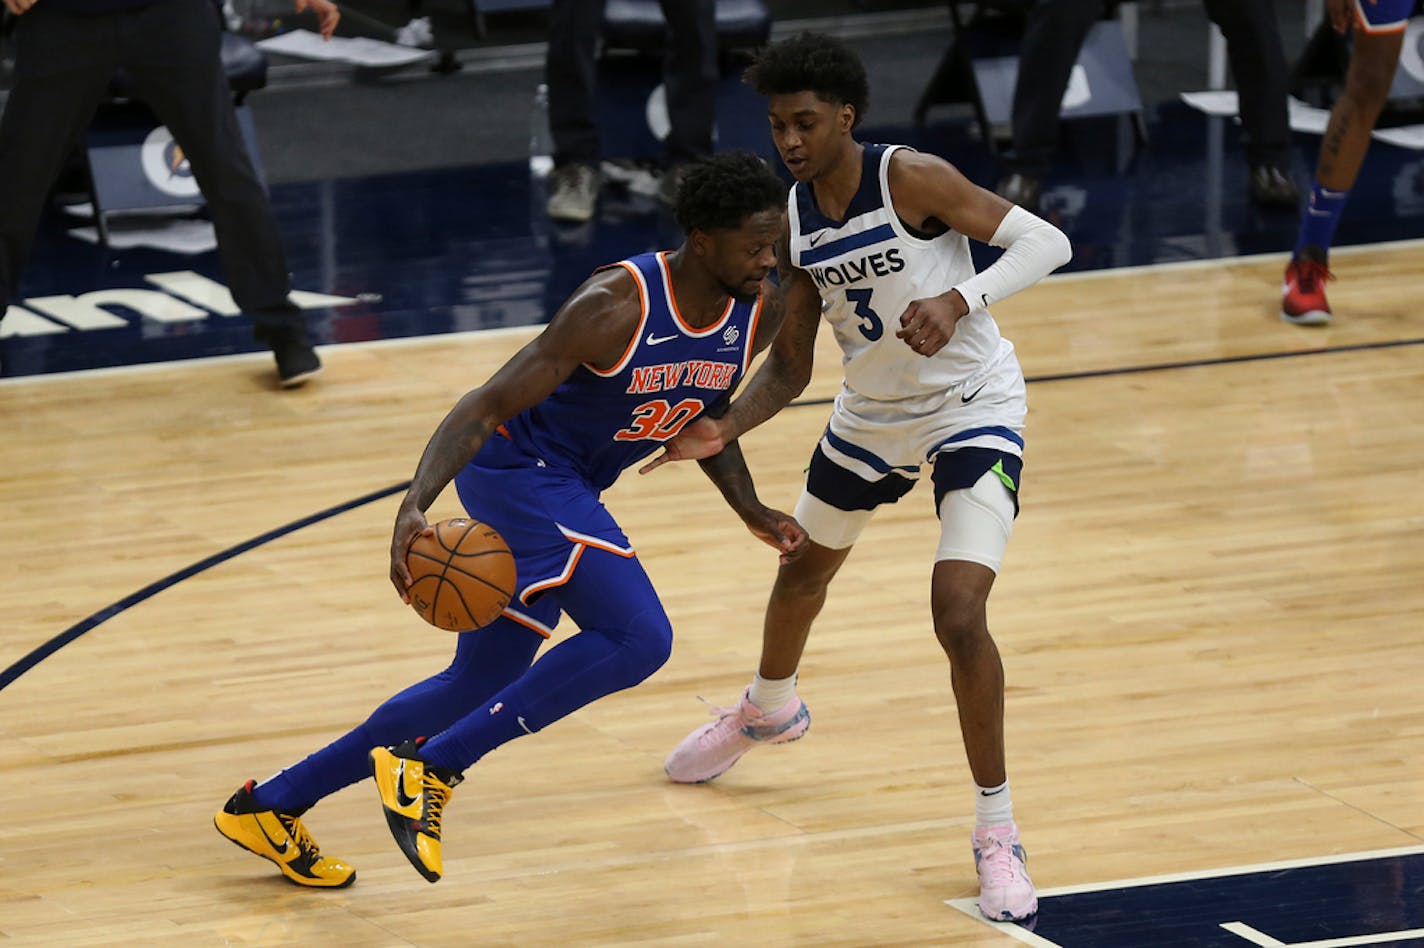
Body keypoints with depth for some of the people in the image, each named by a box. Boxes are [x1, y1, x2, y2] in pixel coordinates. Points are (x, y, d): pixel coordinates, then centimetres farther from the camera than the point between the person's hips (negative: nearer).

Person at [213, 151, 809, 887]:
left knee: (481, 689, 13)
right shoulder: (616, 307, -26)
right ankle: (427, 770, -18)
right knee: (639, 638, -25)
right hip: (518, 463, -9)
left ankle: (270, 805, 24)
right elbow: (487, 404, -26)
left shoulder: (759, 314, -4)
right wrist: (417, 504, -39)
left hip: (567, 488, 9)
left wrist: (753, 511, 7)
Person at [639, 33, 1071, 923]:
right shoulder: (793, 221, -5)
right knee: (804, 568, 28)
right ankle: (769, 709, 62)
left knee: (959, 617, -21)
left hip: (973, 410, -7)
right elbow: (789, 367, 2)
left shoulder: (911, 179, -24)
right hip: (870, 415, 7)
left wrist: (958, 298, -41)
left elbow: (1046, 240, -26)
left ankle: (998, 832, -8)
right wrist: (724, 430, -16)